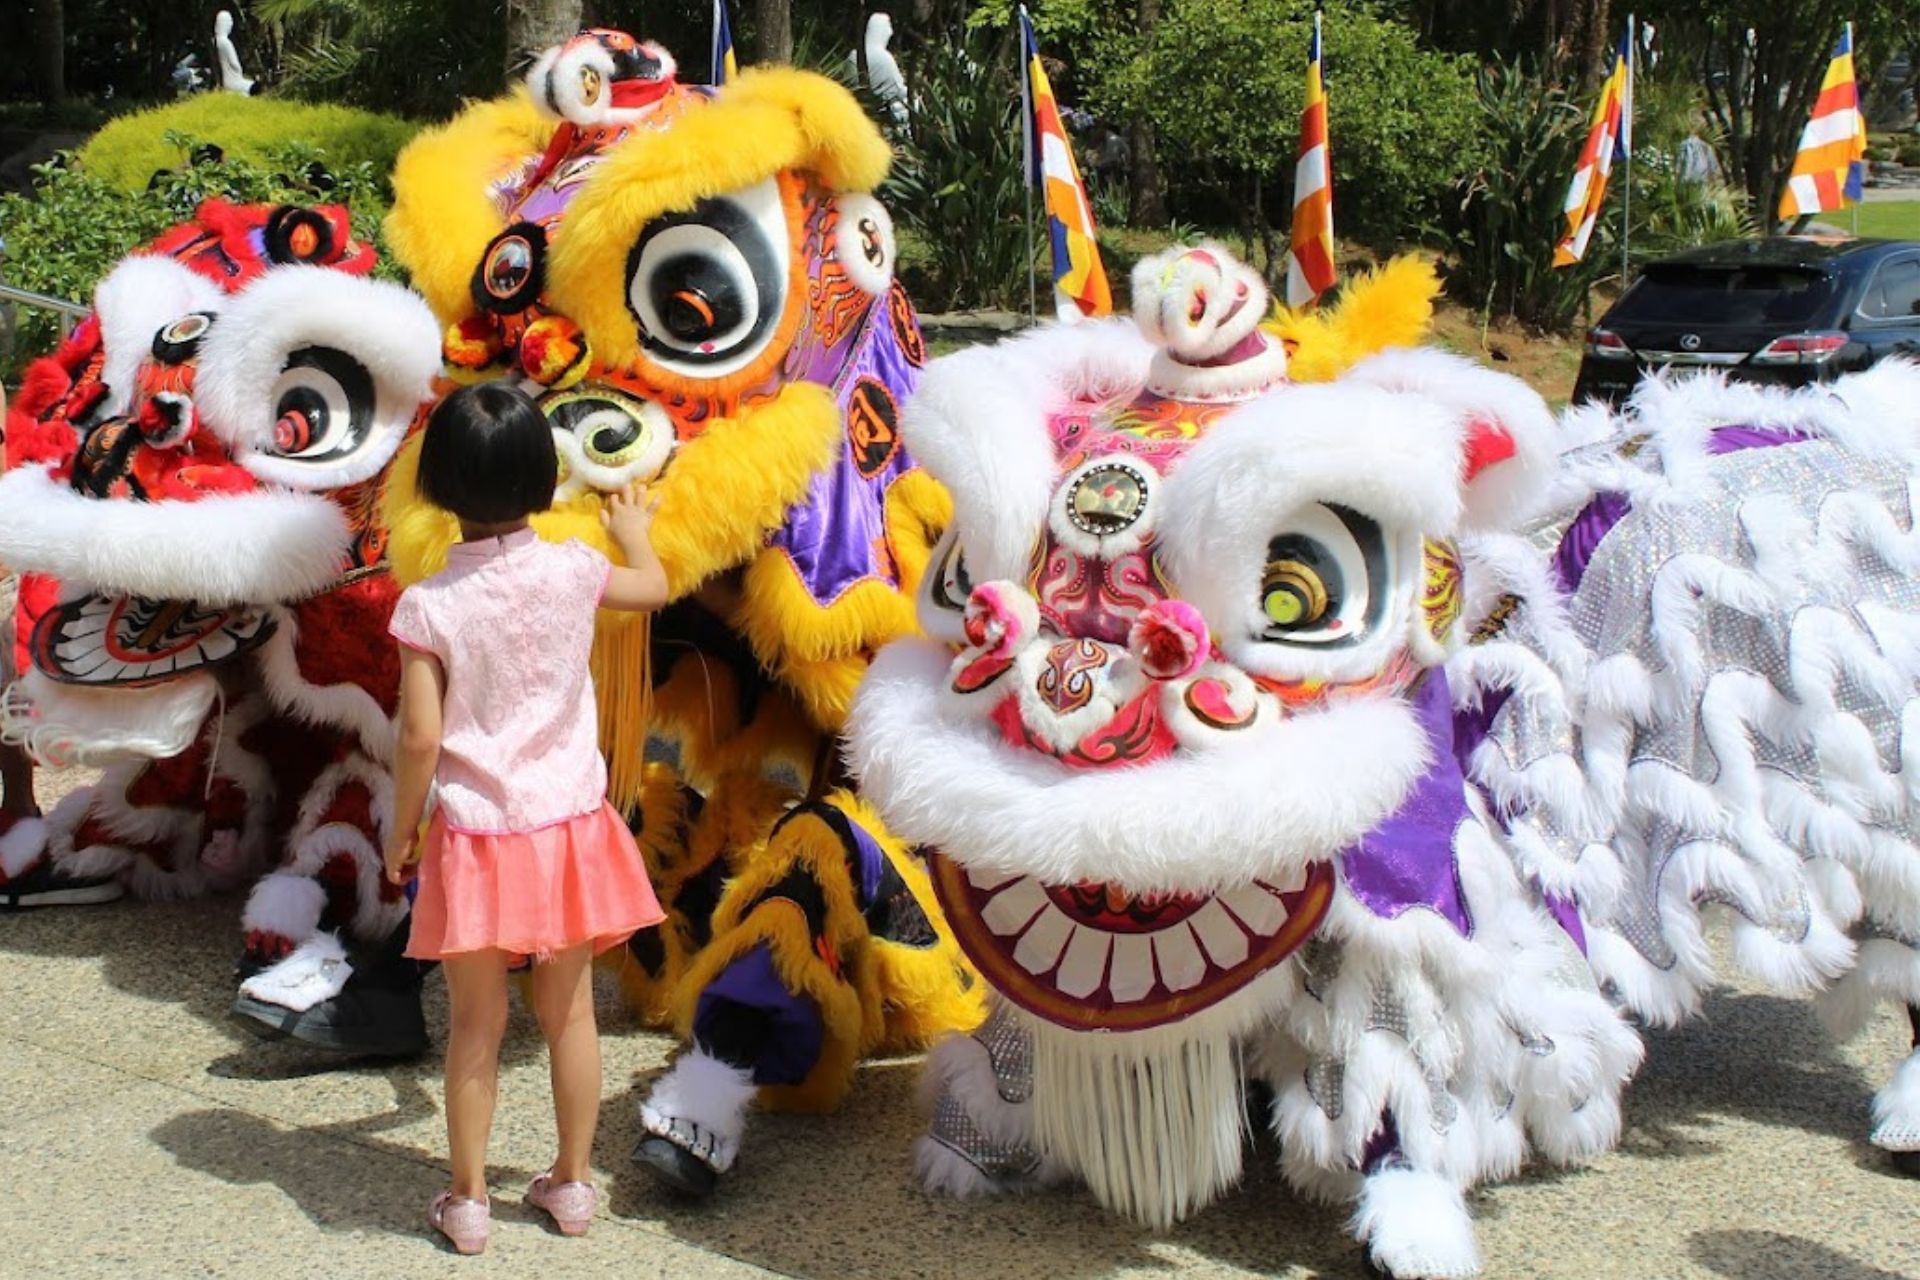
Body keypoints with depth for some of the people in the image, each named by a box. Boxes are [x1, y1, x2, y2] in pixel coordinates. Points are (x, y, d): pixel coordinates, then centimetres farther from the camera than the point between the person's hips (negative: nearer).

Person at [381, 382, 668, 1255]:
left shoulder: (429, 606, -13)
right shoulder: (573, 573, -6)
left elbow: (420, 738, -13)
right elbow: (653, 587, 17)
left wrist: (400, 833, 2)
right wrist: (633, 530, 38)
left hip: (475, 839, -2)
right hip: (568, 824, 2)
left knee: (478, 1025, 10)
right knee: (569, 1011, 16)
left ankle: (468, 1201, 19)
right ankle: (572, 1184, 27)